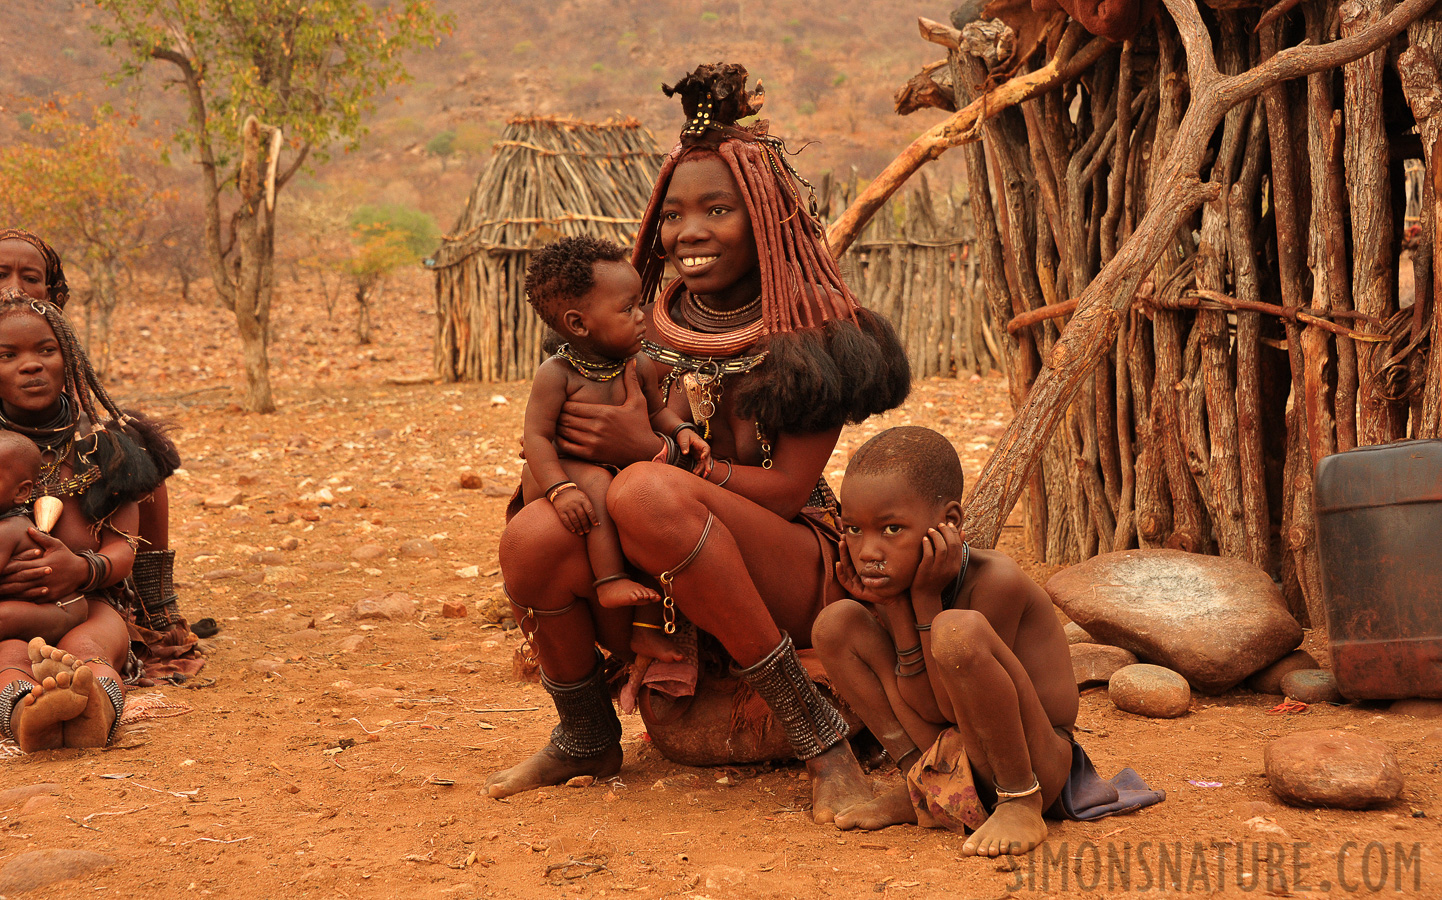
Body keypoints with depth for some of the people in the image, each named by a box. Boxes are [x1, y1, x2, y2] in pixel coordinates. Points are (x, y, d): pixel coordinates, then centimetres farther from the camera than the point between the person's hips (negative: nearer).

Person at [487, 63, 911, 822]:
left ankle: (818, 735, -25)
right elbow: (572, 449, 9)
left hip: (791, 577, -4)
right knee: (534, 535, -26)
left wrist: (655, 451, -18)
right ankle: (586, 737, 4)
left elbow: (788, 489, -12)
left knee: (648, 492, -33)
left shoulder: (813, 324, -5)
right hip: (665, 597, 4)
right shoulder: (647, 328, 7)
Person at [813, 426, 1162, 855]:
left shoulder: (996, 580, -23)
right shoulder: (894, 582, -2)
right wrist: (894, 610, -16)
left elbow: (955, 710, -20)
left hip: (1038, 760, -7)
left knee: (959, 631, -35)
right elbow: (922, 713, -7)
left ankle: (1022, 803, -16)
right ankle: (922, 790, 3)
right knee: (836, 623, -1)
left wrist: (924, 600, -21)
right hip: (950, 749, 7)